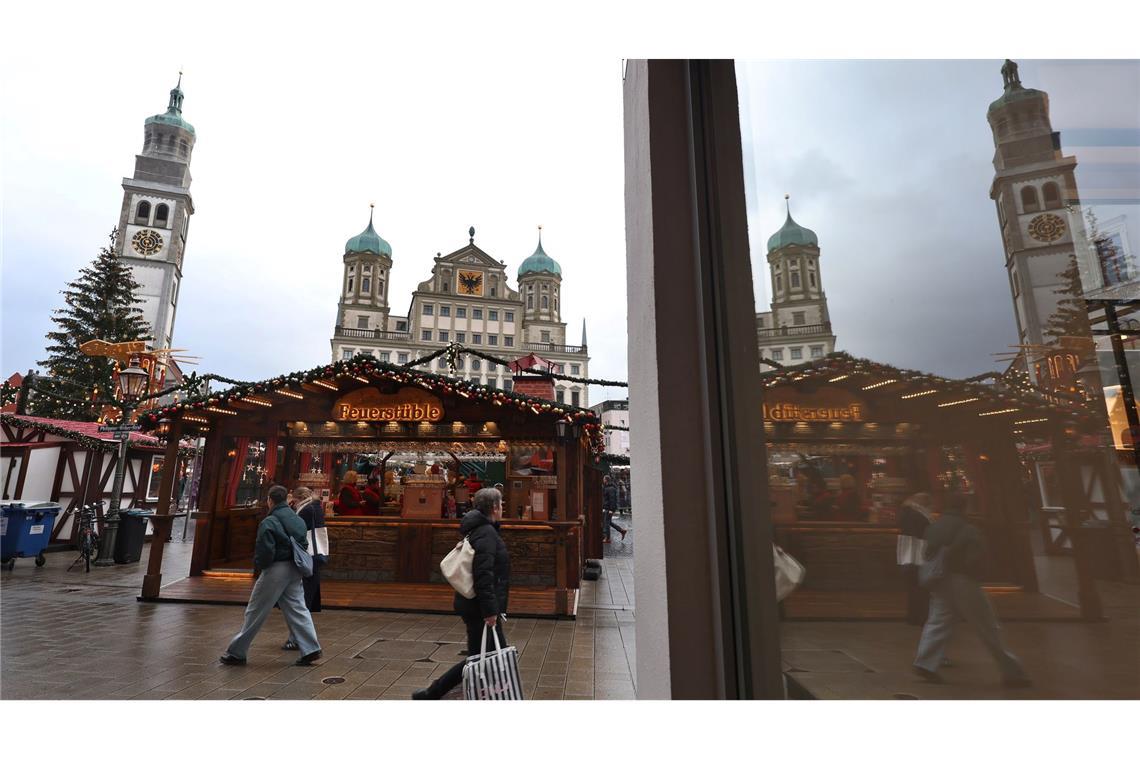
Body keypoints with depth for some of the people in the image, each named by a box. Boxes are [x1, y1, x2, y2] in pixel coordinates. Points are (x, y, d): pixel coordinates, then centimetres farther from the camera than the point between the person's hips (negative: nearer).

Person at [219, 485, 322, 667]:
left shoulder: (268, 523, -16)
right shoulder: (298, 520, 5)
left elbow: (265, 552, -19)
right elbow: (304, 544, 8)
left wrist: (257, 565, 0)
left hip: (275, 570, -6)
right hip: (294, 570, 6)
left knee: (255, 612, 9)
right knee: (298, 609, 10)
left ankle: (236, 653, 22)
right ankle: (310, 649, 6)